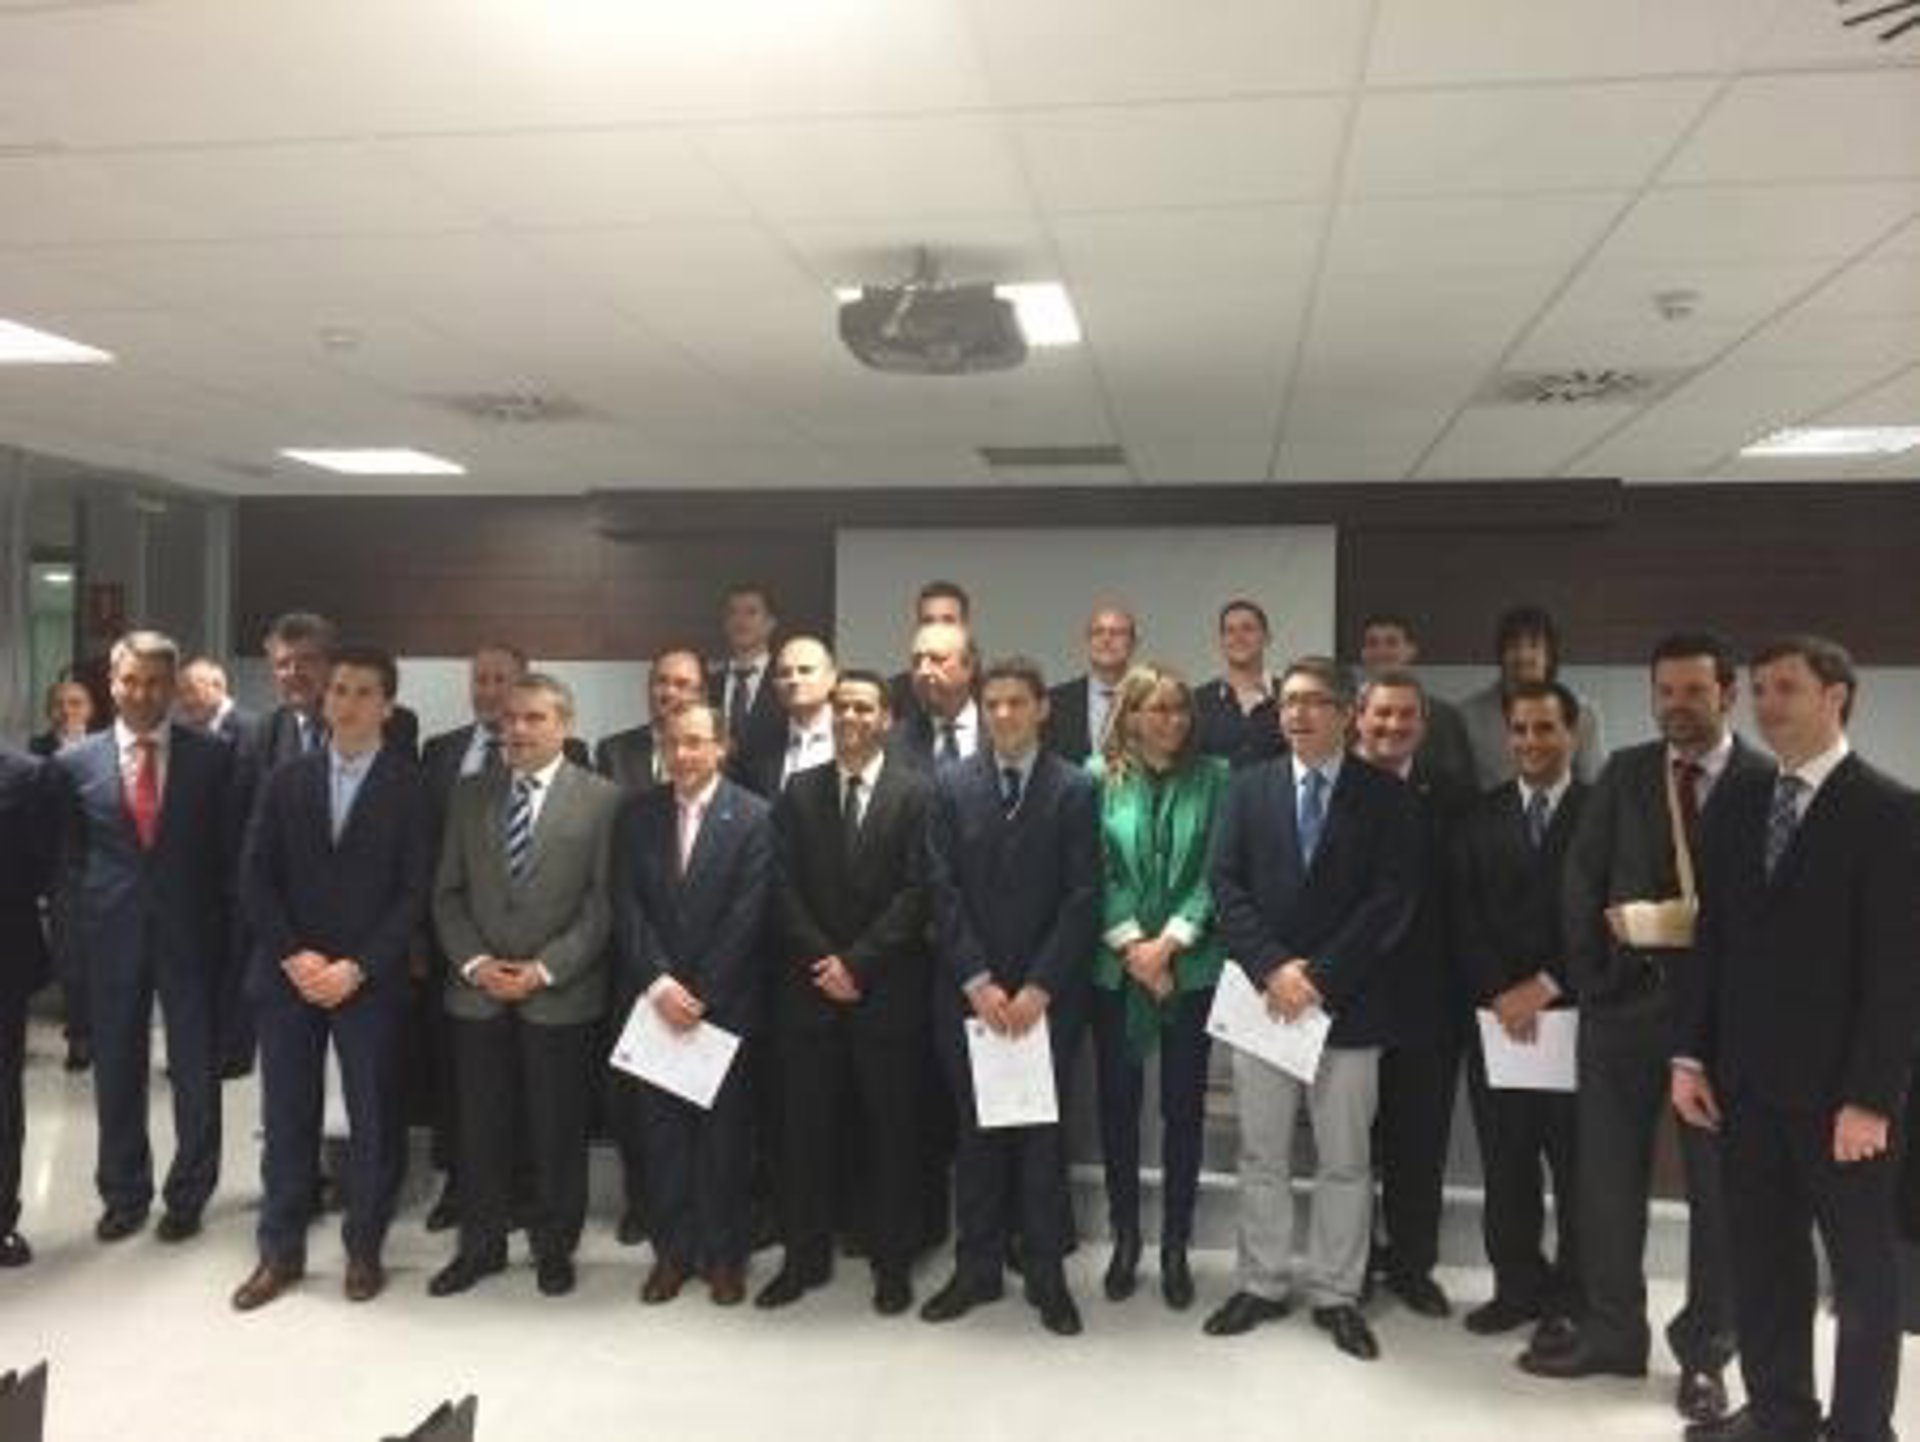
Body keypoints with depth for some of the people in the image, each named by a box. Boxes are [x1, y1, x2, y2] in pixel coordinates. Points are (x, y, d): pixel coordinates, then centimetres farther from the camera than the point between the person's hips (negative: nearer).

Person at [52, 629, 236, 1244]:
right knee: (116, 1076, 11)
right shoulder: (75, 762, 3)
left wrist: (223, 930, -3)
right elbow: (68, 858, 8)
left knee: (197, 1074, 7)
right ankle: (124, 1195, 29)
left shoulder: (213, 756, -2)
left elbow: (229, 849, 1)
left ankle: (187, 1196, 23)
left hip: (191, 935, -1)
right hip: (111, 938, 1)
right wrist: (83, 922, 0)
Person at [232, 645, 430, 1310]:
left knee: (374, 1119, 5)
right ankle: (281, 1252, 23)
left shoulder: (409, 787, -2)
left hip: (369, 981, -2)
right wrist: (293, 955, -8)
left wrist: (356, 968, -13)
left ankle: (364, 1249, 21)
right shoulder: (287, 780, 7)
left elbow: (414, 892, -6)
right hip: (287, 975, 3)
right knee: (286, 1118, 9)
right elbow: (255, 879, 4)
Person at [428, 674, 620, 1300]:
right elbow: (447, 892, 8)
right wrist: (473, 962, -7)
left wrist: (544, 969, -13)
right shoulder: (469, 794, 8)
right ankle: (480, 1244, 27)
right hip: (478, 992, 3)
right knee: (480, 1127, 10)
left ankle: (553, 1247, 25)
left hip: (561, 996, -3)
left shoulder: (601, 799, -4)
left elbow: (603, 903, -7)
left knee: (557, 1130, 8)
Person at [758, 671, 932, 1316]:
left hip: (888, 990, -2)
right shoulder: (798, 792, 8)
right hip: (810, 987, 3)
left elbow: (916, 892, -8)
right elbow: (785, 889, 2)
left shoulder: (916, 793, -2)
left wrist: (856, 963, -13)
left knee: (891, 1128, 6)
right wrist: (821, 962, -9)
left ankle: (892, 1262, 19)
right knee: (807, 1127, 8)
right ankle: (805, 1257, 22)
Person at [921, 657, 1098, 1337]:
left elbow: (1082, 899, -6)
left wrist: (1038, 988, -12)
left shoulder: (1075, 789, -2)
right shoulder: (950, 785, 3)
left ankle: (1045, 1273, 20)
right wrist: (977, 981, -9)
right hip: (967, 992, 2)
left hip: (1047, 994, -1)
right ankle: (976, 1268, 22)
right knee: (976, 1133, 9)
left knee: (1042, 1134, 7)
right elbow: (942, 891, -1)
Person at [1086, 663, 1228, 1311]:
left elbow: (1215, 872, -3)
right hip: (1115, 966, 0)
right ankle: (1124, 1238, 24)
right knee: (1117, 1102, 8)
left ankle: (1176, 1246, 19)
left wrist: (1168, 941, -13)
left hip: (1190, 965, 0)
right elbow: (1094, 871, -4)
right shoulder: (1098, 776, 1)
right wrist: (1132, 945, -12)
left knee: (1184, 1105, 6)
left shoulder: (1213, 778, 2)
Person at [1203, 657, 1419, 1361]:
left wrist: (1320, 974, -15)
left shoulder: (1385, 796, -1)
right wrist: (1271, 969, -13)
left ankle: (1336, 1294, 23)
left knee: (1346, 1160, 9)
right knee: (1261, 1156, 11)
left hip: (1348, 1003, -1)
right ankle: (1262, 1284, 24)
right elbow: (1226, 885, -1)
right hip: (1261, 996, 2)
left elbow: (1392, 898, -9)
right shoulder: (1248, 788, 6)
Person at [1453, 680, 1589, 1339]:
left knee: (1576, 1163, 5)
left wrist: (1547, 986, -12)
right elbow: (1466, 916, 3)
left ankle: (1572, 1295, 20)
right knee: (1505, 1162, 9)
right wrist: (1499, 993, -8)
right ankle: (1517, 1285, 23)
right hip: (1498, 1014, 3)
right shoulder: (1481, 816, 9)